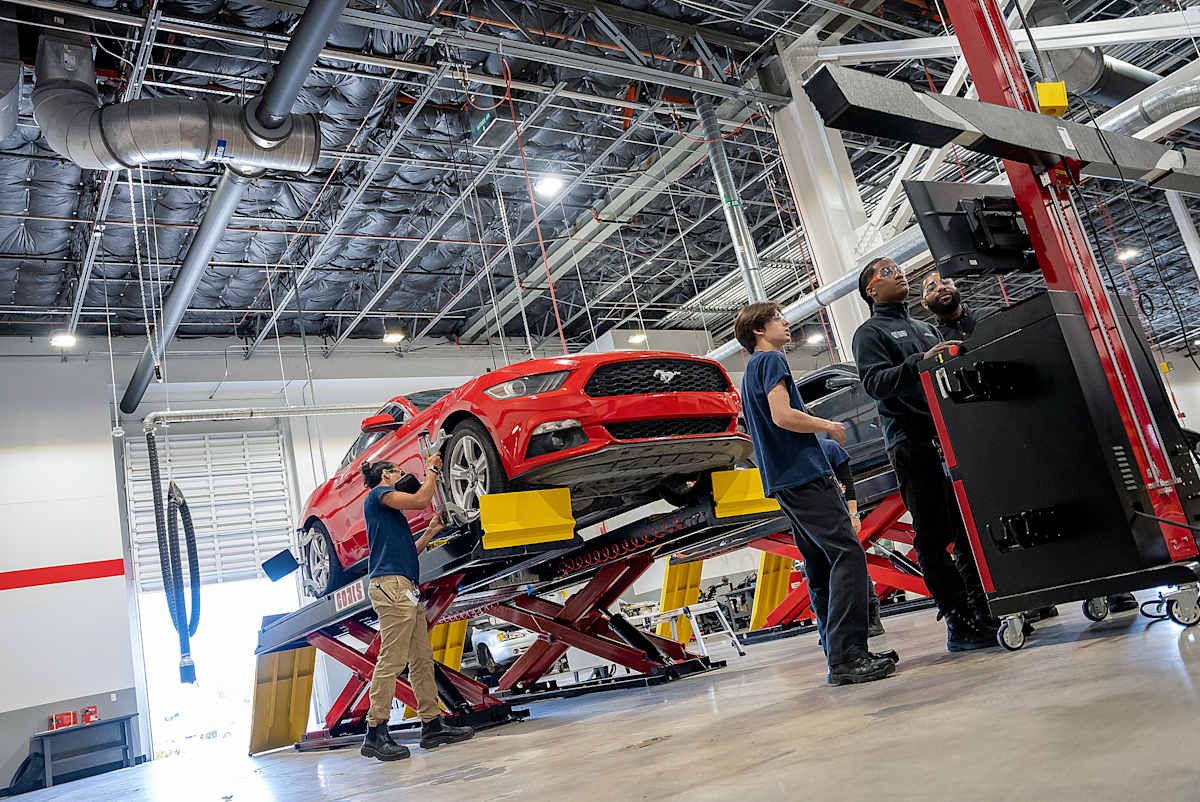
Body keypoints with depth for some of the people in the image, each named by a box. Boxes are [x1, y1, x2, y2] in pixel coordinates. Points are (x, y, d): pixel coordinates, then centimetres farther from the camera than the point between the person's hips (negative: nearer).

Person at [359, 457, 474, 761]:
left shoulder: (391, 512, 30)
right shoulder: (378, 494, 2)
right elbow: (421, 500, -10)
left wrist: (430, 532, 22)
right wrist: (432, 469, 4)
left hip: (406, 588, 10)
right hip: (391, 584, -10)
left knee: (422, 659, 8)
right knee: (392, 659, -14)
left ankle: (432, 725, 10)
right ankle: (375, 733, -12)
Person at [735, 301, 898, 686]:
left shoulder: (752, 370, 25)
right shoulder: (771, 360, -5)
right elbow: (783, 415, -18)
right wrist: (829, 426, -4)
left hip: (786, 481, 10)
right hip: (804, 475, -10)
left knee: (822, 568, 9)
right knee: (848, 555, -14)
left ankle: (841, 656, 11)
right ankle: (846, 658, -18)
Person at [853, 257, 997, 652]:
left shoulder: (924, 327, 27)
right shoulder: (870, 333, 5)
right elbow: (874, 382, -11)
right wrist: (920, 362, -22)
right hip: (913, 442, -7)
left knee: (970, 529, 7)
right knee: (934, 536, -6)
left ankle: (984, 612, 14)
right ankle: (959, 623, -3)